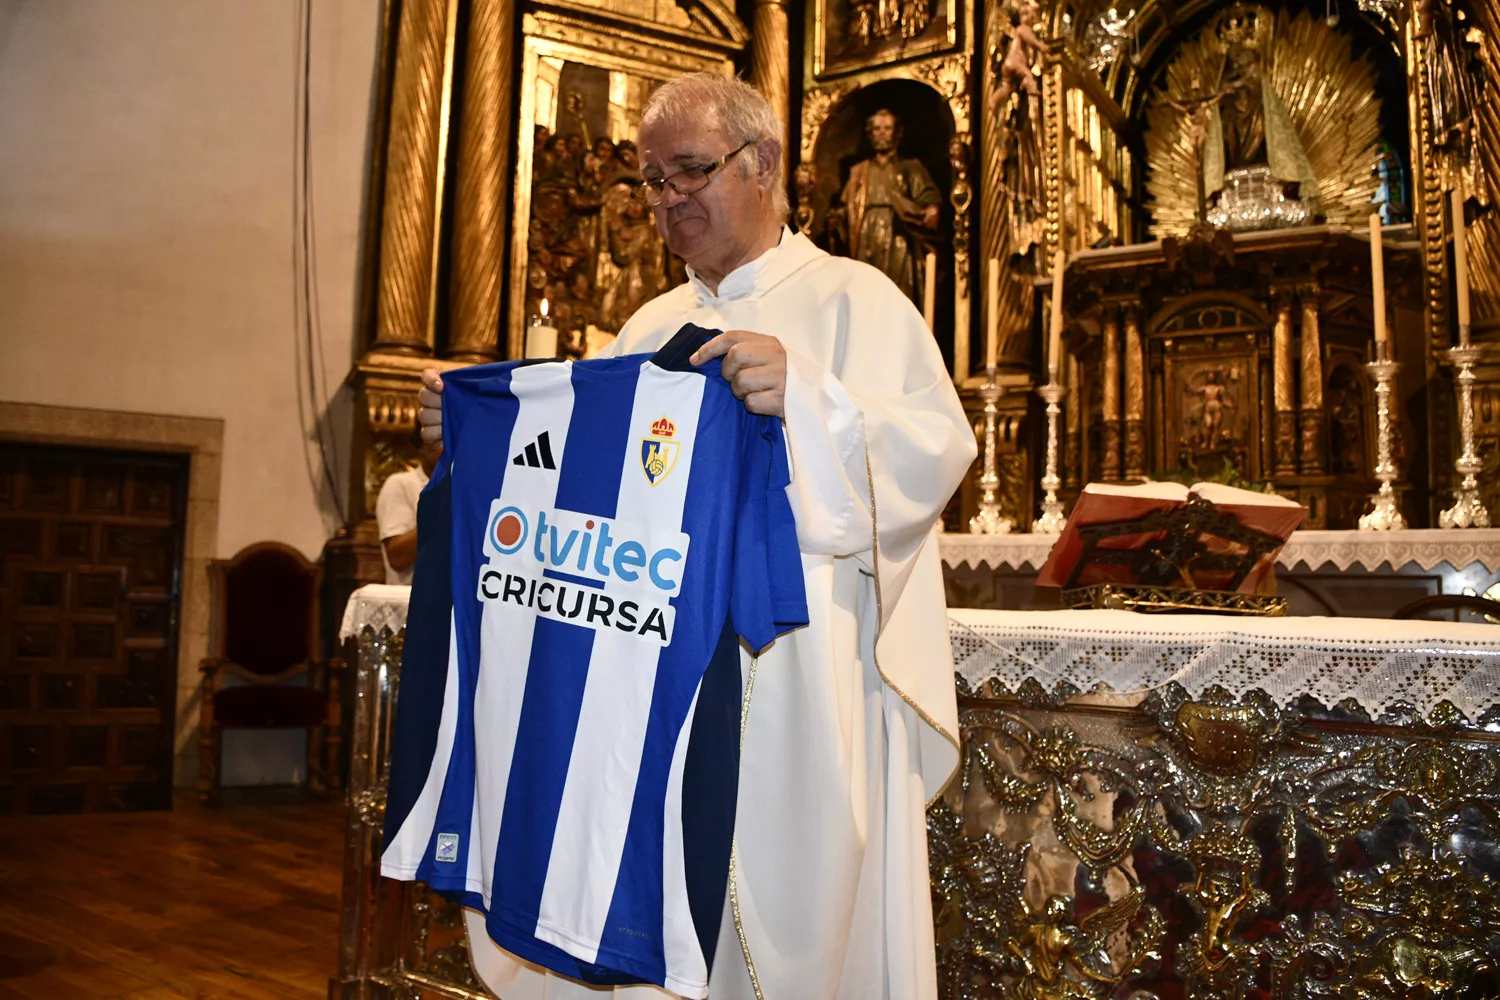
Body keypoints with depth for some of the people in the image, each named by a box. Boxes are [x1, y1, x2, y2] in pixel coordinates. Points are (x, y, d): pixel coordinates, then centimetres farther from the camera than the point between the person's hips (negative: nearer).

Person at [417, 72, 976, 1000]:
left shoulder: (852, 298, 2)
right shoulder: (651, 328, 18)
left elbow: (940, 446, -11)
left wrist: (806, 398, -26)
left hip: (796, 678, -5)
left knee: (784, 922, 0)